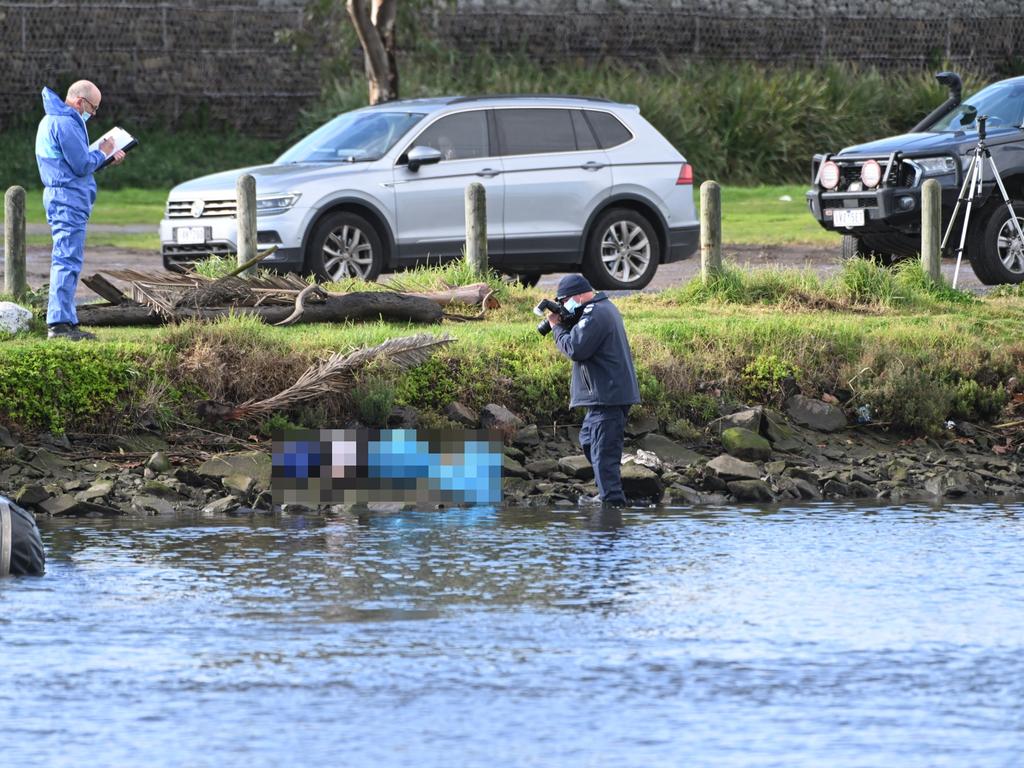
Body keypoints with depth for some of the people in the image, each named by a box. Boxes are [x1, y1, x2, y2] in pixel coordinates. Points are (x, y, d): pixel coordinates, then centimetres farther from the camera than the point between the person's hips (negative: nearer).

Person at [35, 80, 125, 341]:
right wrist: (102, 153, 1)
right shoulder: (65, 123, -15)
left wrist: (105, 158, 13)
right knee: (68, 260, -12)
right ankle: (60, 322, -16)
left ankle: (65, 320, 15)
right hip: (68, 199, -11)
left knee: (66, 261, 13)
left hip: (61, 199, 11)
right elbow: (82, 165, -17)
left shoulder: (54, 120, 20)